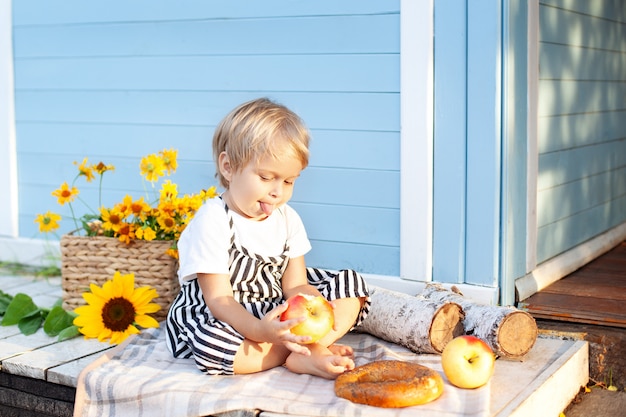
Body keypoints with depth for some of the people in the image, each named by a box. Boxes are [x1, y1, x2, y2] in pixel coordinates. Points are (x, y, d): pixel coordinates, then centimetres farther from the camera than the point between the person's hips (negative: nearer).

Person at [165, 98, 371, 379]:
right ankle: (306, 348, -20)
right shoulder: (213, 222, -18)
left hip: (279, 314, 6)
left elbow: (295, 285, -1)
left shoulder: (287, 219, 3)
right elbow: (219, 300, -22)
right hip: (225, 321, -6)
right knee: (212, 344, -41)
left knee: (351, 286, -3)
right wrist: (260, 330, -42)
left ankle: (305, 353, -26)